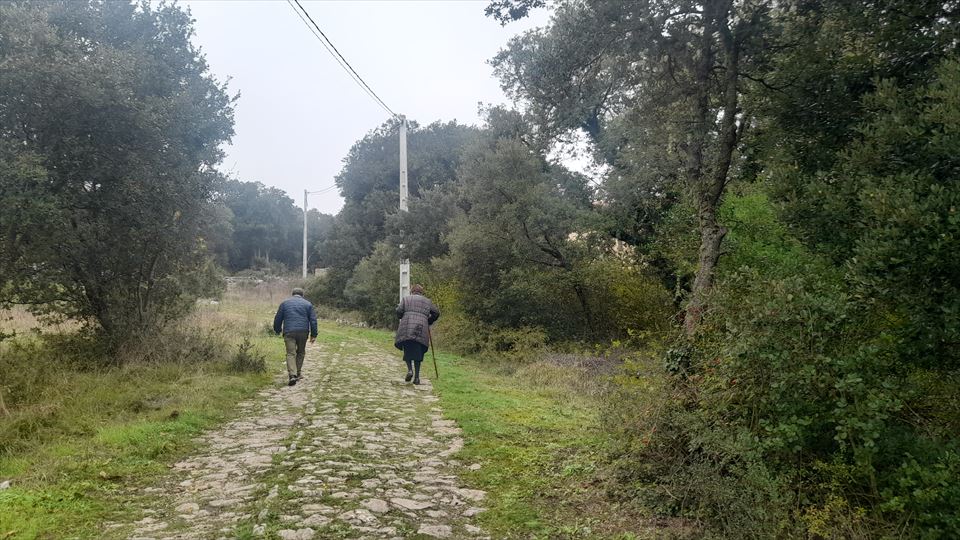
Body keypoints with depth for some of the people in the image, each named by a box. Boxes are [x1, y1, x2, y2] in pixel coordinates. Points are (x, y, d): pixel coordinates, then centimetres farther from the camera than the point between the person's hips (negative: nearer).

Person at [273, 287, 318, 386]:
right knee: (301, 352, 18)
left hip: (289, 332, -1)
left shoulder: (284, 303, 12)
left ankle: (292, 375, -21)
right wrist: (313, 335, 8)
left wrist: (277, 330, 25)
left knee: (290, 354, -5)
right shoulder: (307, 304, 11)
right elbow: (313, 320, 6)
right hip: (303, 332, 1)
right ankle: (297, 374, 21)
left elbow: (278, 319, 12)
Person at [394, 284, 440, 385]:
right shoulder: (427, 301, 20)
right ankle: (417, 377, 2)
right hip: (421, 330, 1)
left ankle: (410, 370, -10)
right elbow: (436, 313, 15)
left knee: (407, 351, 11)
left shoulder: (406, 299, 15)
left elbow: (398, 311, 3)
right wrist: (429, 322, 27)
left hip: (407, 328, -1)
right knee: (418, 353, 6)